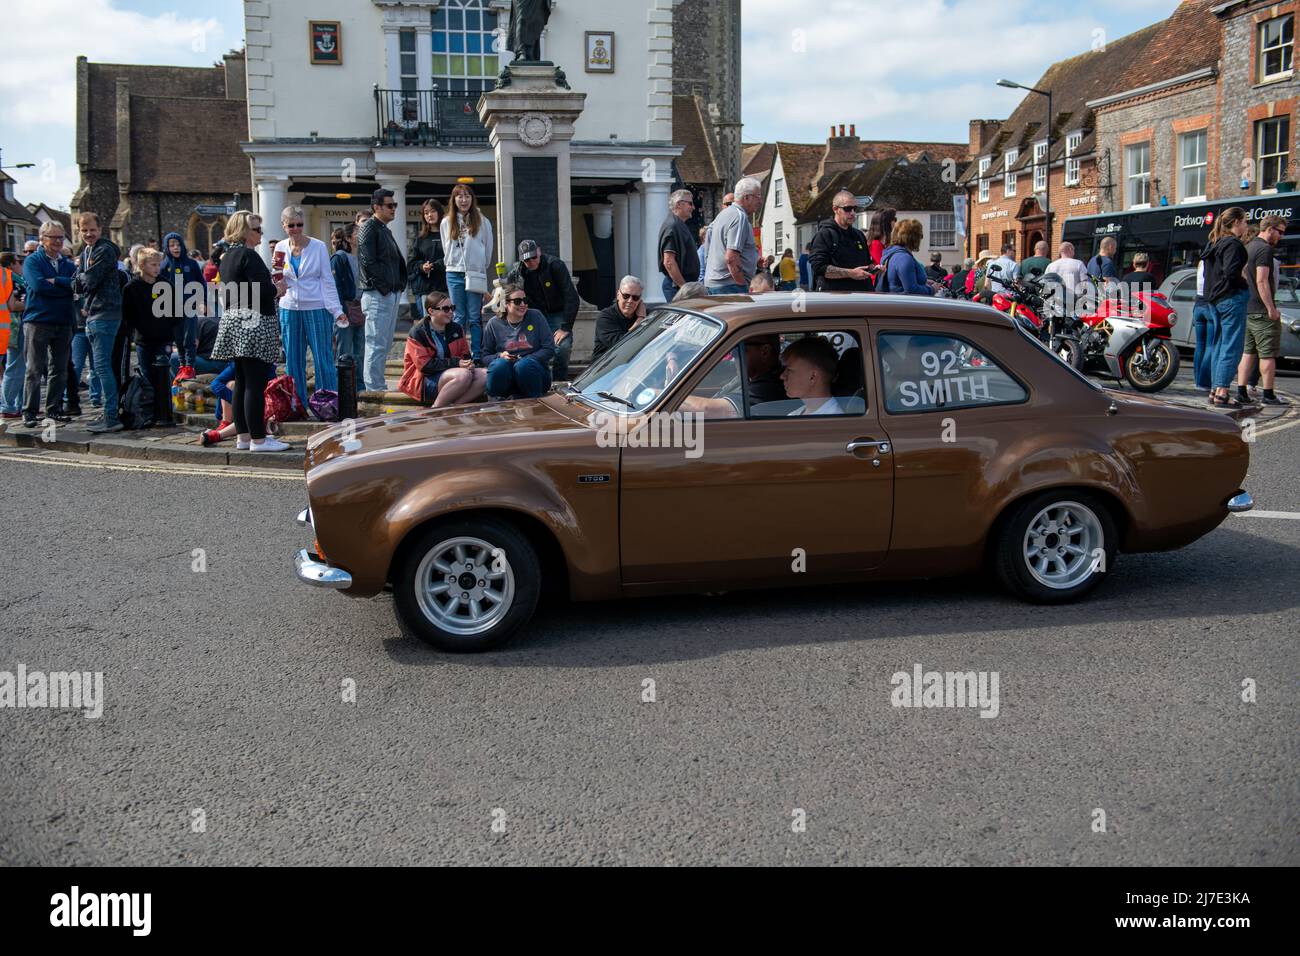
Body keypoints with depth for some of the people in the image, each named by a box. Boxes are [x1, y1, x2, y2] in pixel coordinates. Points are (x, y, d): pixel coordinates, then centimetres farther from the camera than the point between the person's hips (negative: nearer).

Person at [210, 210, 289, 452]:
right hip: (253, 323, -10)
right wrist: (277, 289, 0)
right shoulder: (248, 255, -13)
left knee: (241, 382, 12)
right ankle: (258, 439, -6)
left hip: (234, 321, 10)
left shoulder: (228, 255, 16)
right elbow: (262, 290, -21)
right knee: (256, 383, -8)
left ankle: (242, 436, 16)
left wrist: (271, 287, 19)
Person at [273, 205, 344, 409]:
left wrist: (337, 310, -10)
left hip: (316, 308, -3)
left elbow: (327, 280, -2)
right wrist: (277, 280, -9)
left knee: (323, 360, -3)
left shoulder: (318, 247, -2)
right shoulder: (280, 248, 7)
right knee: (293, 361, 7)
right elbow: (277, 282, 15)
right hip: (289, 308, 4)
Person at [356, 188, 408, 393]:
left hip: (391, 294, 10)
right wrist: (383, 286, -15)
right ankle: (375, 389, -7)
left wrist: (400, 283, 11)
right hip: (377, 294, -10)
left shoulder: (385, 230, 22)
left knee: (385, 344, 12)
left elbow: (397, 261, 25)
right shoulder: (368, 228, -8)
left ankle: (374, 385, 19)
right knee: (377, 344, -9)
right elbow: (368, 262, -17)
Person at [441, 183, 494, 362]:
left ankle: (477, 356, -1)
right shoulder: (446, 223, 9)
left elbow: (488, 248, 9)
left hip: (475, 274, -2)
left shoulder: (482, 222, 3)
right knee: (459, 317, 3)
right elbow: (446, 250, 17)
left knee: (475, 317, -2)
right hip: (454, 275, 2)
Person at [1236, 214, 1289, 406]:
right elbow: (1262, 281, -21)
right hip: (1262, 311, -9)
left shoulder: (1249, 247, 17)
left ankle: (1241, 391, 6)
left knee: (1247, 352, 9)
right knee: (1268, 354, -3)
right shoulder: (1265, 249, -13)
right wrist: (1272, 309, -20)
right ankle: (1268, 395, 0)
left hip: (1247, 309, 9)